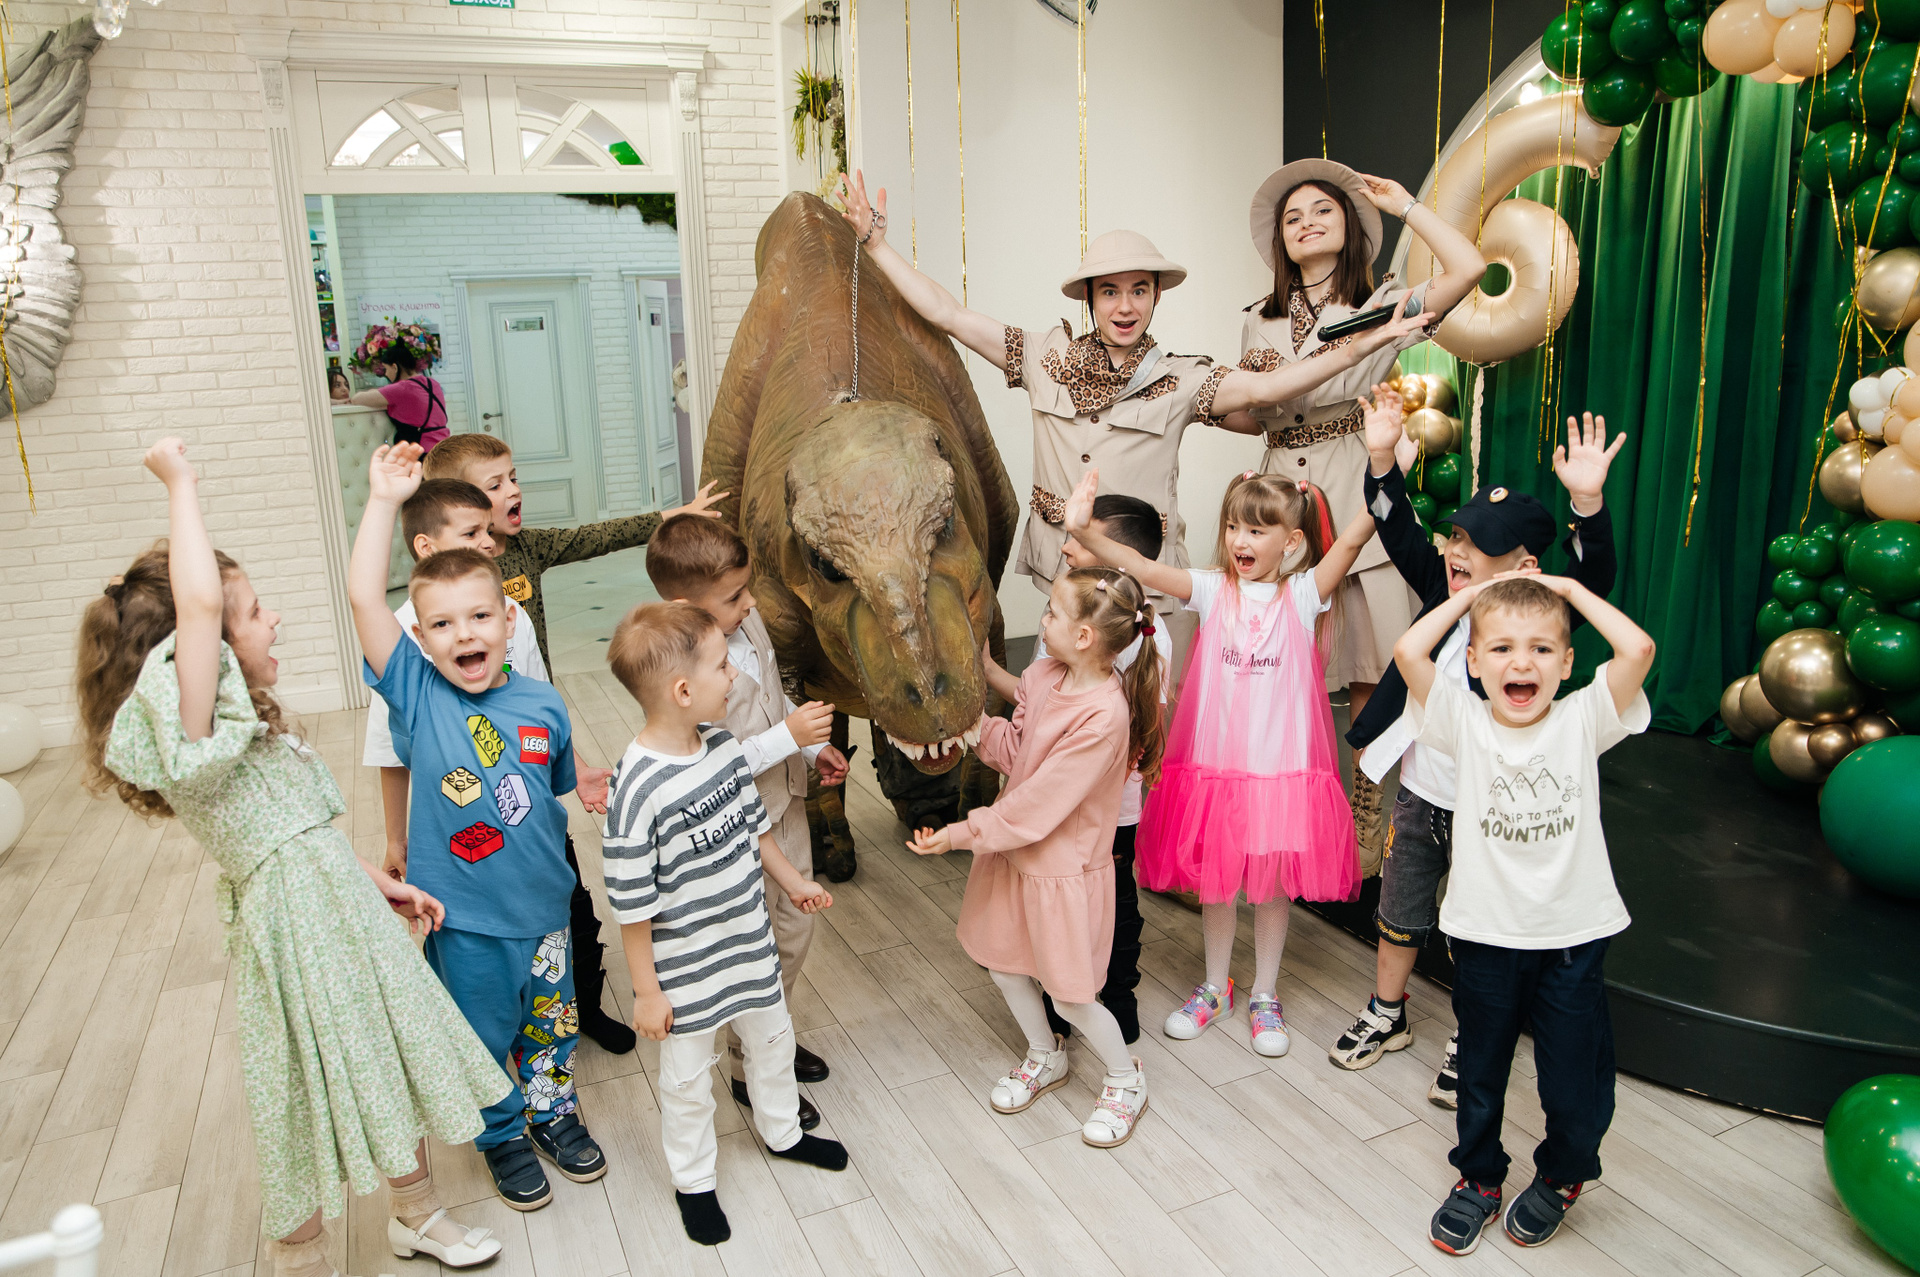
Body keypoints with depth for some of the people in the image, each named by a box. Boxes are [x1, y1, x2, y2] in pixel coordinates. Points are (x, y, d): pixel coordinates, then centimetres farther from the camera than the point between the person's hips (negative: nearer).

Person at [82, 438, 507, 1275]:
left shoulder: (249, 725, 8)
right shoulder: (190, 741, -22)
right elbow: (196, 602, -38)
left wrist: (379, 883, 18)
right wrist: (180, 484, -28)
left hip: (347, 909, 9)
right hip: (295, 931, -9)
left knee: (398, 1067, 22)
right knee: (313, 1107, 9)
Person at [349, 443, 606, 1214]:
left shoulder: (544, 708, -7)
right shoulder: (416, 693, -14)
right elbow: (363, 598, -25)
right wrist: (383, 500, -26)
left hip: (542, 906, 2)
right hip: (462, 918, -2)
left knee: (551, 1024, 22)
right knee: (483, 1038, 17)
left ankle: (554, 1113, 48)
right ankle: (503, 1137, 42)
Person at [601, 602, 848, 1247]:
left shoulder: (723, 744, -9)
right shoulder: (638, 788, -30)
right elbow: (632, 904, -22)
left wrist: (792, 879, 18)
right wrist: (647, 991, -15)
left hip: (750, 945, 7)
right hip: (686, 971, -7)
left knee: (772, 1039, 27)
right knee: (689, 1080, 16)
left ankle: (782, 1131, 54)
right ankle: (693, 1181, 42)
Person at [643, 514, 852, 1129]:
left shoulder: (746, 618, -4)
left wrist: (813, 745, 12)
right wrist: (787, 736, -29)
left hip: (785, 806, 8)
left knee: (796, 928, 23)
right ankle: (751, 1072, 34)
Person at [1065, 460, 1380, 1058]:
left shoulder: (1303, 594, -5)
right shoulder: (1213, 589, -3)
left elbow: (1352, 539, -19)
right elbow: (1141, 567, -15)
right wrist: (1084, 532, -31)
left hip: (1281, 765, -1)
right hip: (1214, 761, 1)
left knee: (1272, 882, 12)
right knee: (1214, 879, 14)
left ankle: (1265, 996, 33)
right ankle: (1215, 988, 36)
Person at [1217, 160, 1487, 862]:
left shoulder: (1381, 304, 3)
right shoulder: (1261, 321, 15)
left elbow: (1470, 267, -14)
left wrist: (1403, 203, -1)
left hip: (1356, 495, -3)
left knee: (1367, 671, 1)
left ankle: (1364, 816, 16)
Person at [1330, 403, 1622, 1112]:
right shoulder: (1445, 592, -4)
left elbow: (1592, 581, -31)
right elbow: (1399, 530, -5)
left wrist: (1588, 502, -47)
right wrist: (1382, 456, -16)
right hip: (1418, 795, 5)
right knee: (1398, 917, 21)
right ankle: (1386, 1014, 42)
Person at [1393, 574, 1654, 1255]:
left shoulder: (1582, 721, -7)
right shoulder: (1465, 723, -7)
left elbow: (1638, 649, -21)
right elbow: (1408, 651, -21)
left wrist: (1569, 587, -9)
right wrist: (1472, 593, -9)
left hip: (1573, 936, 0)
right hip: (1485, 935, 1)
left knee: (1576, 1084, 12)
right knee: (1480, 1071, 19)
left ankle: (1562, 1175, 43)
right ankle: (1479, 1177, 44)